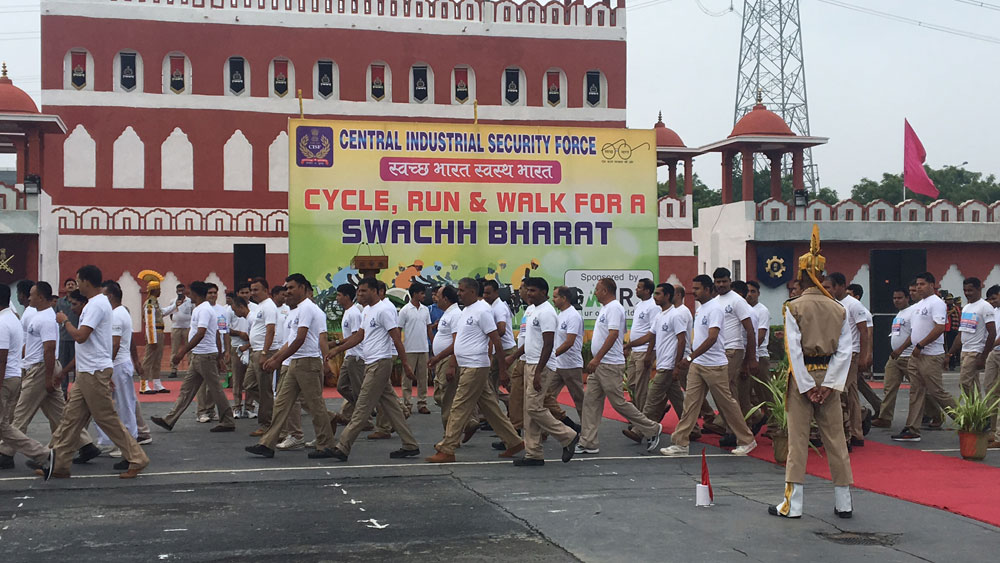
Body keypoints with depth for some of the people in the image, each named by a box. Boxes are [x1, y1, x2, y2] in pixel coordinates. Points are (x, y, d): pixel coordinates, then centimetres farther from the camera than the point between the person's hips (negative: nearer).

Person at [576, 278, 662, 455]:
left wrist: (597, 359, -30)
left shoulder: (614, 308, -16)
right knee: (590, 402, 6)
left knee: (619, 403, -4)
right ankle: (588, 443, 8)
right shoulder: (605, 308, 17)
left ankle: (652, 429, 10)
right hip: (599, 365, 10)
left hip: (610, 365, -10)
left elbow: (613, 334, -26)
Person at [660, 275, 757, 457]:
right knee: (690, 403, 2)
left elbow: (712, 338, -24)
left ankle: (747, 441, 16)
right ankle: (680, 443, 2)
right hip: (697, 364, 8)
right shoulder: (700, 309, 13)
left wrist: (691, 357, -27)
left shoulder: (715, 308, -16)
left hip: (714, 365, -8)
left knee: (727, 404, 2)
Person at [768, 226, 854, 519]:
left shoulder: (793, 307, -8)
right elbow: (845, 350, -3)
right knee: (835, 440, 9)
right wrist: (828, 384, -6)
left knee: (797, 441, 1)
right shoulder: (839, 309, 2)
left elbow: (794, 349, -12)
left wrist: (806, 385, -9)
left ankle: (792, 504, 3)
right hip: (829, 377, 3)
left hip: (802, 377, -3)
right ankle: (844, 503, 15)